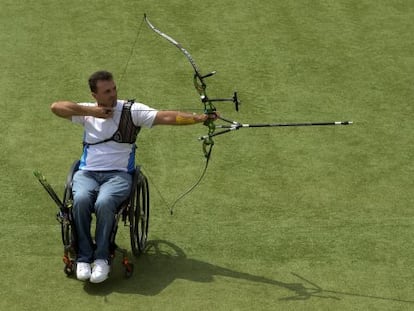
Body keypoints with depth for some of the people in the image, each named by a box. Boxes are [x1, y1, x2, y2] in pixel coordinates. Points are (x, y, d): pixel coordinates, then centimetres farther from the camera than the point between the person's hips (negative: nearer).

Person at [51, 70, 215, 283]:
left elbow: (167, 117, -9)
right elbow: (56, 107, 2)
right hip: (87, 173, 2)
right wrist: (90, 111, -6)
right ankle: (83, 258, -20)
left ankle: (101, 258, -22)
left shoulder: (132, 111, 2)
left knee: (104, 202, -34)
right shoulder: (88, 112, 12)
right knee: (81, 200, -31)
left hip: (118, 175, -2)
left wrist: (200, 118, -22)